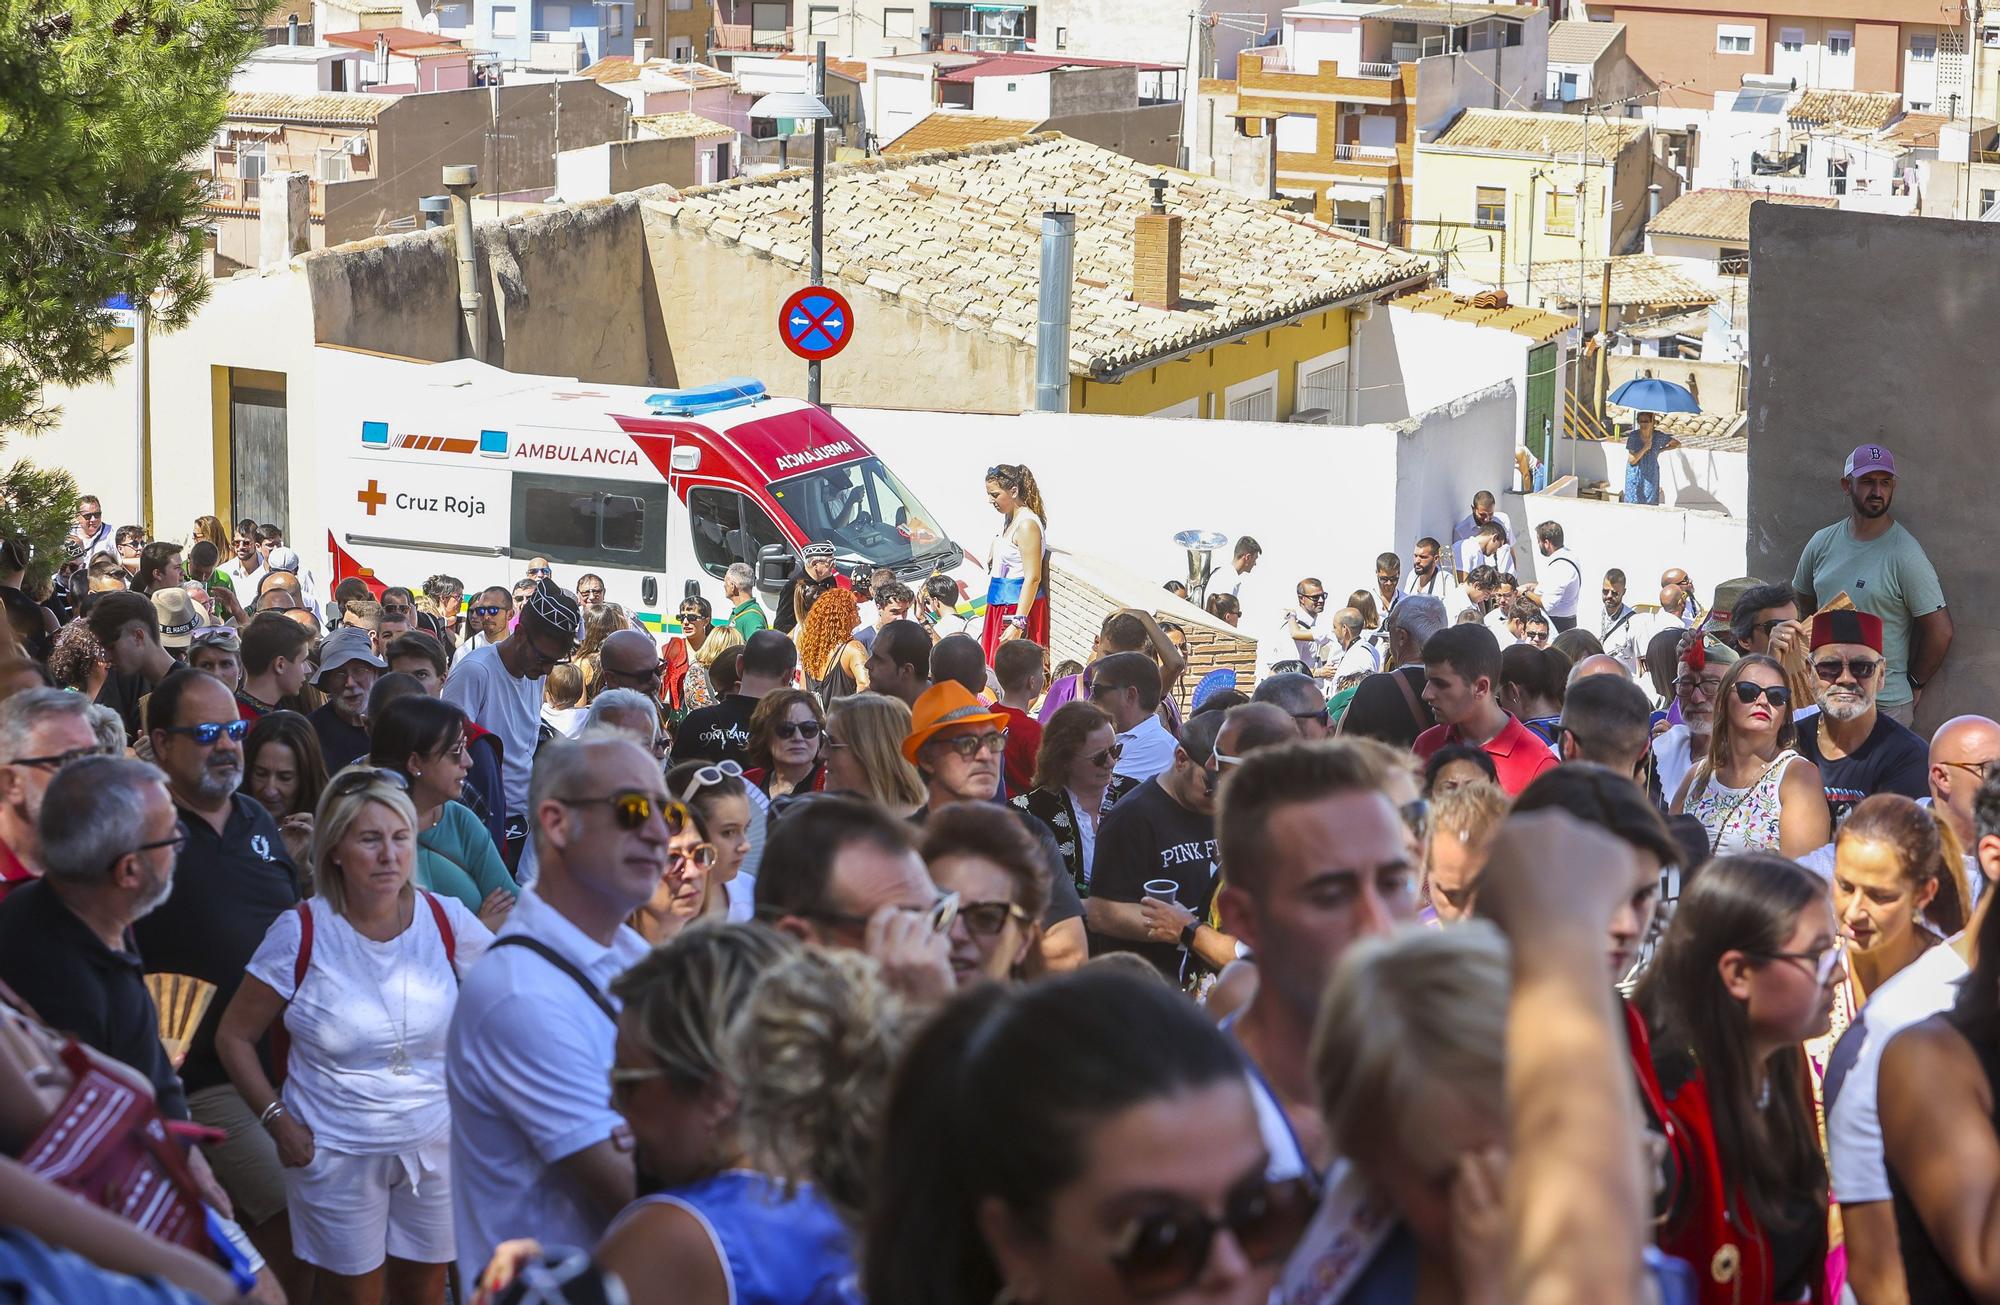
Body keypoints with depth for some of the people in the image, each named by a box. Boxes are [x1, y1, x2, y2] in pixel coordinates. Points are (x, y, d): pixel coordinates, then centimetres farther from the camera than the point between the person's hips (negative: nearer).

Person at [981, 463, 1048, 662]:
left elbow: (1033, 578, -22)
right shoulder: (1008, 520, 13)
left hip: (1019, 606, -10)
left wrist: (1018, 623, -25)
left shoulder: (1027, 524, -17)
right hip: (1000, 605, 10)